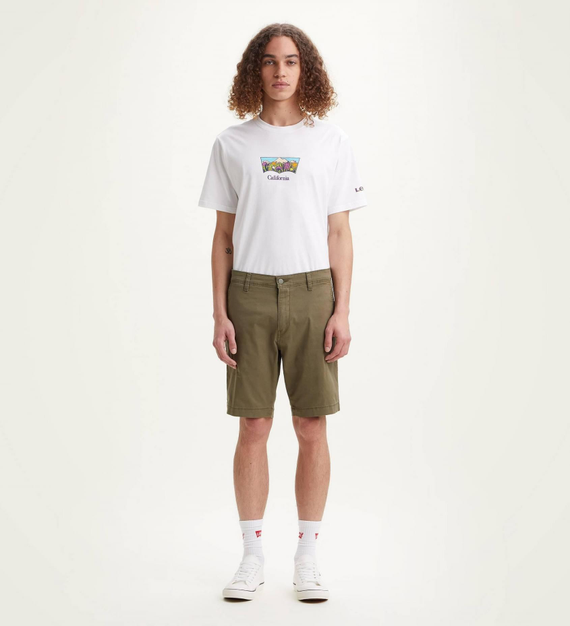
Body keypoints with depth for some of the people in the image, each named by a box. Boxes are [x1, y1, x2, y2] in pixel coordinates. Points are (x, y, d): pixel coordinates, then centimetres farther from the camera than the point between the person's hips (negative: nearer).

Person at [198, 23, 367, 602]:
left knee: (312, 429, 2)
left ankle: (307, 558, 14)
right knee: (252, 429, 3)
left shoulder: (331, 142, 6)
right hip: (249, 294, 0)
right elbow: (223, 235, 7)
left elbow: (339, 233, 5)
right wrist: (219, 314, 0)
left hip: (312, 293, 0)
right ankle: (251, 557, 15)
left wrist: (342, 311, -3)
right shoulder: (231, 144, 7)